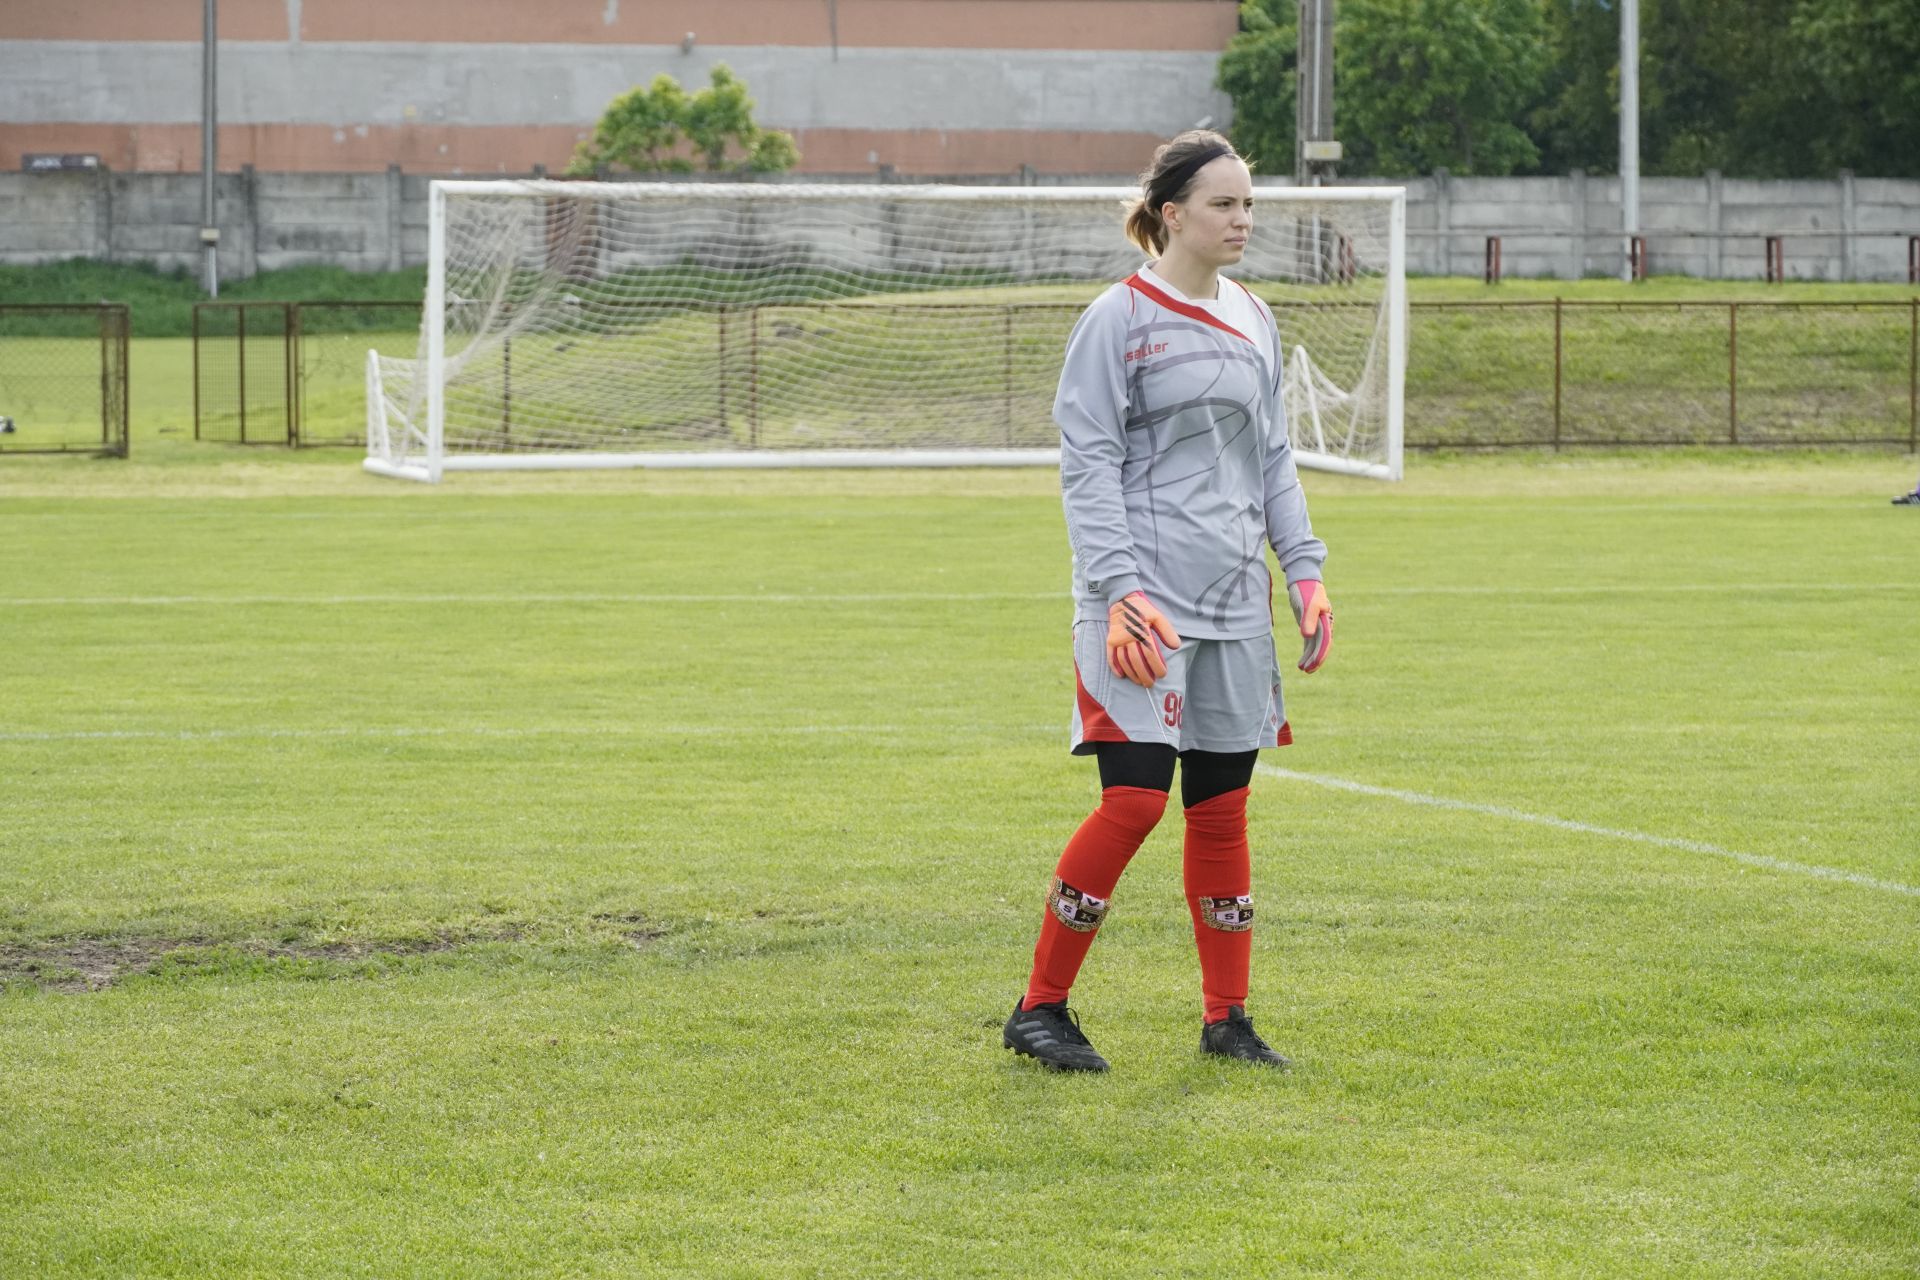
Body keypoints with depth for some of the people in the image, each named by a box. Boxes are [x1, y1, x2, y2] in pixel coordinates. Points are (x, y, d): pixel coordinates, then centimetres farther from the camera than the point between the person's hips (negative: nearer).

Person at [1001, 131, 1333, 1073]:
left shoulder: (1253, 323, 14)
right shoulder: (1118, 320, -6)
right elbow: (1088, 465, -9)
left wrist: (1305, 571, 11)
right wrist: (1120, 588, -18)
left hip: (1234, 605, 6)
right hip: (1144, 603, -6)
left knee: (1222, 810, 7)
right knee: (1135, 800, -12)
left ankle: (1226, 1019, 15)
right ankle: (1040, 1009, -1)